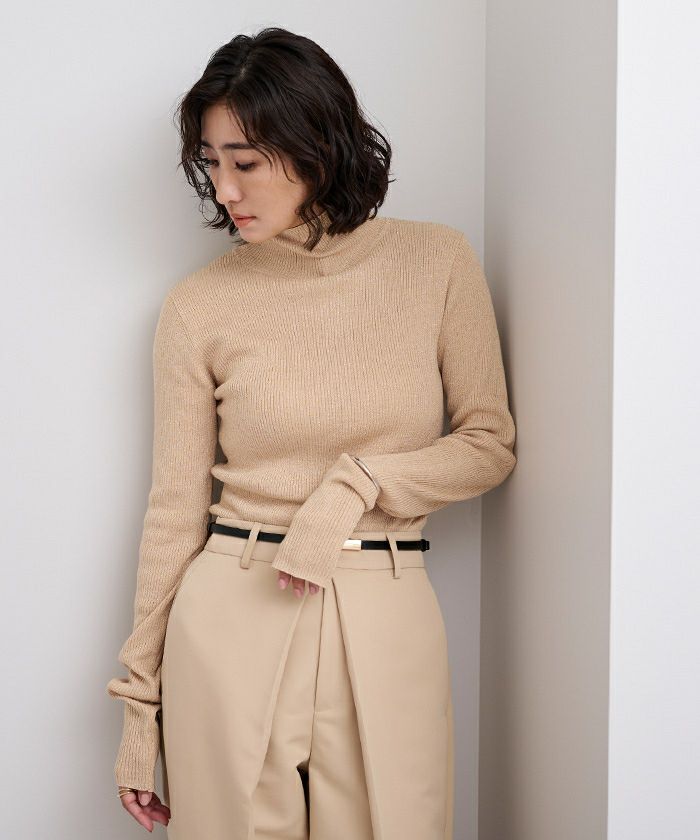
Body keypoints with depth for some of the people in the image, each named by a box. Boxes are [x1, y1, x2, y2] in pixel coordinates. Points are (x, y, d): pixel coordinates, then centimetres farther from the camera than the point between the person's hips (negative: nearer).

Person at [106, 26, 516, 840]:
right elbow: (176, 506, 2)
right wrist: (139, 698, 4)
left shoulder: (437, 261, -1)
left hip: (388, 623, 1)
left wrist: (357, 485, -13)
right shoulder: (199, 305, -2)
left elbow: (490, 443, 4)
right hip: (231, 619, 0)